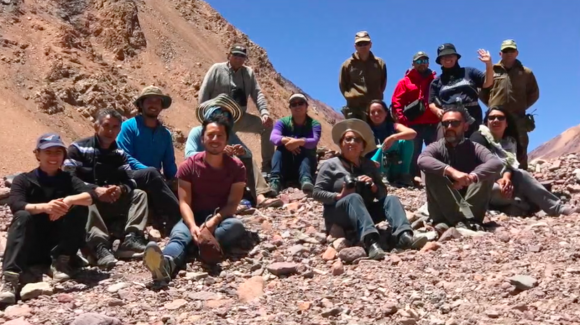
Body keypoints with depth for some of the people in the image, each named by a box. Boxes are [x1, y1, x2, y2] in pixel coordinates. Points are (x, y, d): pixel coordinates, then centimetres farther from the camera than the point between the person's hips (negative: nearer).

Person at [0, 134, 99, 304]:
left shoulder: (69, 180, 6)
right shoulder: (23, 180, 3)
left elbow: (92, 195, -14)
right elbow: (15, 205, -18)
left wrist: (69, 200, -35)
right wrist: (44, 207, -38)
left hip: (59, 246, 1)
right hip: (31, 249, -1)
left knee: (79, 208, -19)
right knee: (23, 216, -29)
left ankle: (61, 261, -11)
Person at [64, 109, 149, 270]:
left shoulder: (120, 153, 14)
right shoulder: (78, 148, -2)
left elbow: (130, 181, 2)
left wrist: (121, 189, -22)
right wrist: (95, 191, -27)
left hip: (112, 204, 5)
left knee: (140, 194, -12)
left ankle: (130, 239, -32)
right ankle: (99, 246, -54)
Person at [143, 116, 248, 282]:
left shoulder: (236, 167, -2)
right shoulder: (189, 166, -3)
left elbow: (233, 203, -8)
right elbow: (184, 202, -10)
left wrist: (215, 220, -29)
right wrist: (193, 226, -31)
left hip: (221, 219, 2)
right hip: (194, 218, -2)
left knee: (236, 225, -33)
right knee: (178, 234, -35)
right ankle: (167, 262, -68)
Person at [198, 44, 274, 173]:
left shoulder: (249, 73, 11)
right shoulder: (217, 69, 0)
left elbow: (257, 93, 3)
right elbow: (204, 92, -4)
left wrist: (264, 112, -14)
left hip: (240, 117, 4)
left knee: (267, 125, -11)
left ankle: (267, 166, -4)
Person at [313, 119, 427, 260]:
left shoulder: (369, 166, 14)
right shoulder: (331, 165, 1)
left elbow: (382, 193, 11)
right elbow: (317, 193, -5)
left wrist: (373, 186, -11)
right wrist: (339, 196, -20)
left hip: (365, 212, 5)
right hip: (337, 214, -5)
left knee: (391, 199, -15)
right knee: (354, 198, -34)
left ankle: (404, 236, -44)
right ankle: (371, 242, -59)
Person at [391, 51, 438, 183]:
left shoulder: (435, 80, 12)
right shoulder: (405, 81, 7)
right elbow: (396, 101, 1)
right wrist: (402, 119, -9)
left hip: (432, 123, 2)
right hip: (414, 123, -1)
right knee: (414, 150, 2)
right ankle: (415, 175, 6)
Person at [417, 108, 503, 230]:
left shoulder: (474, 148, 1)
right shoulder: (437, 147, -1)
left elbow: (496, 163, -20)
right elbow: (422, 160, -26)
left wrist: (471, 177, -37)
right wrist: (451, 171, -40)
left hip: (470, 204, 1)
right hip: (443, 206, -1)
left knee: (488, 172, -19)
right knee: (431, 171, -25)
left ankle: (465, 218, -31)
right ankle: (467, 220, -32)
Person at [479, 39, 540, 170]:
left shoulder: (526, 72, 10)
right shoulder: (491, 71, 10)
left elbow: (534, 93, 15)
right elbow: (481, 92, 13)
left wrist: (522, 106, 4)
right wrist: (492, 105, 4)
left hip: (518, 119, 0)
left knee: (520, 153, 0)